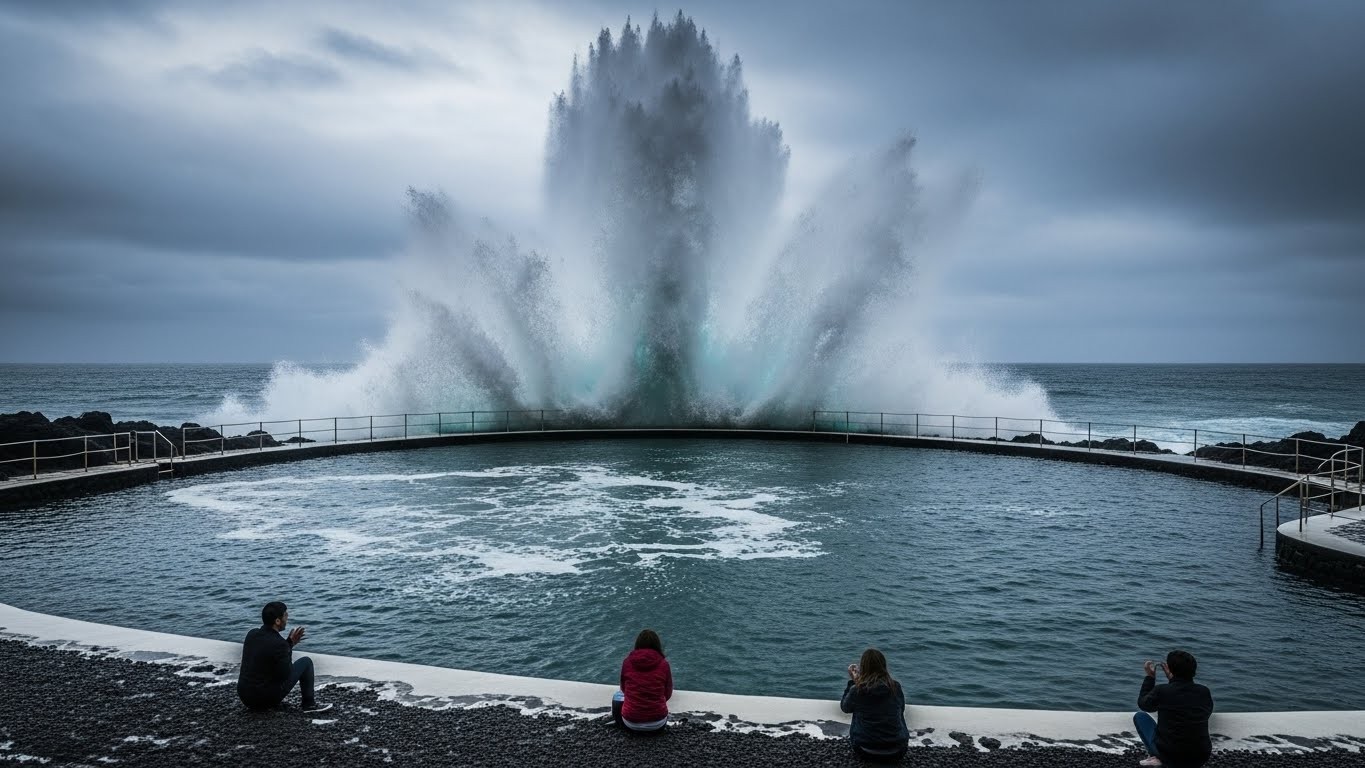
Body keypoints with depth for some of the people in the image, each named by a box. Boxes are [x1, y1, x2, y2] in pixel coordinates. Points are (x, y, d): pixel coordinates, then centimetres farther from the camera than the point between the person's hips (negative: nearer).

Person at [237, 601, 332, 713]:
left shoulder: (251, 634, 2)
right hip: (267, 698, -7)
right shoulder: (279, 643, -21)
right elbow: (285, 674, -11)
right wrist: (290, 646, 0)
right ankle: (309, 703, 13)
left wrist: (289, 642, 12)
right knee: (306, 662, 6)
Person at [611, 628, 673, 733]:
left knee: (617, 696, 29)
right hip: (657, 724, 1)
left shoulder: (627, 662, -4)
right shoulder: (663, 664, -5)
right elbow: (668, 694, 6)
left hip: (631, 723, -1)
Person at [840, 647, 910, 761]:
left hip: (865, 752, -1)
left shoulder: (857, 690, -14)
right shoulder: (895, 687, -8)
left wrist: (852, 681, 11)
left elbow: (844, 707, 9)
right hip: (897, 752, 2)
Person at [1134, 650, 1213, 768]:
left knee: (1140, 716, 16)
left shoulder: (1161, 691, -13)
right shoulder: (1204, 691, -4)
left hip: (1170, 758, -5)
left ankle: (1159, 757, -1)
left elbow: (1142, 704, 8)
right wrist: (1172, 678, 22)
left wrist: (1150, 677, 19)